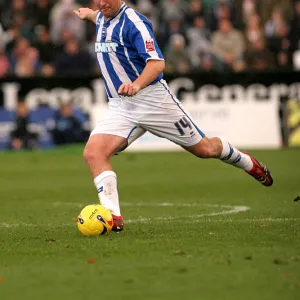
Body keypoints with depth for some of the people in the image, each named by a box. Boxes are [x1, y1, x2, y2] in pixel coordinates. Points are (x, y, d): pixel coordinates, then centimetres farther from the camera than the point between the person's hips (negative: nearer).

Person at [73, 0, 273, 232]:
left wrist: (137, 85, -42)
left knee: (204, 149, 5)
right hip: (120, 107, 6)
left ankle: (249, 164, 35)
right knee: (93, 152, -19)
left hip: (152, 98, -6)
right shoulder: (102, 20, 9)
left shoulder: (133, 22, -16)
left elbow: (157, 63, -26)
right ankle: (113, 217, -21)